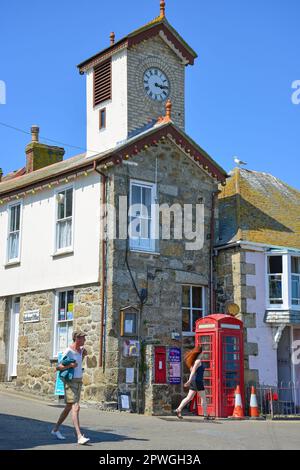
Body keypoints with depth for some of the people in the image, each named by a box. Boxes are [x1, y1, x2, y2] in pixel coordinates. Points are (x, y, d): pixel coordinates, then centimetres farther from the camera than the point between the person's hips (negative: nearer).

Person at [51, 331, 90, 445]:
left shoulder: (80, 349, 8)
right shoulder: (68, 352, -15)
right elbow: (58, 367, -15)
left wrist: (84, 354, 12)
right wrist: (70, 365, -27)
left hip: (78, 381, 9)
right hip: (70, 382, -9)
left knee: (69, 408, 15)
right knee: (76, 408, -17)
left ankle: (55, 429, 31)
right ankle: (80, 437, -21)